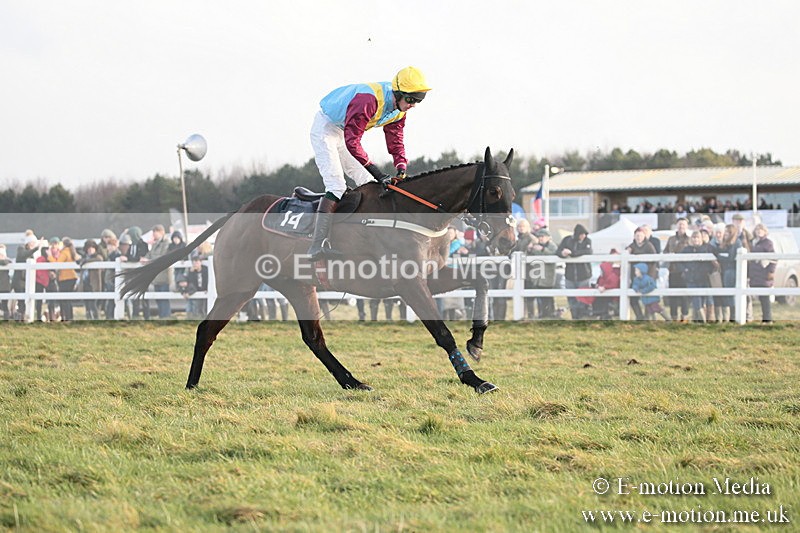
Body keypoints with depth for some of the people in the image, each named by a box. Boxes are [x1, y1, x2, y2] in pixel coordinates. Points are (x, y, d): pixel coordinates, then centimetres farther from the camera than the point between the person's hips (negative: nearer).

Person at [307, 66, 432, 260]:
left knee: (368, 184, 5)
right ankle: (317, 245, -29)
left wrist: (402, 168, -19)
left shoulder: (399, 109, -8)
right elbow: (352, 142, -39)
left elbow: (395, 141, -1)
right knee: (336, 185, -22)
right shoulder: (369, 100, -36)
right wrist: (377, 172, -42)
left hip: (346, 133, 9)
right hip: (326, 128, -9)